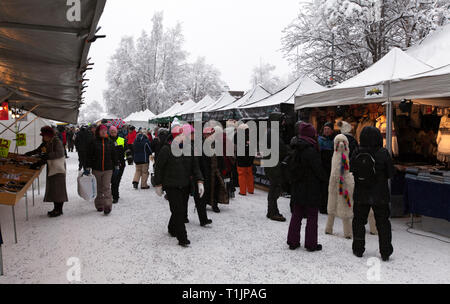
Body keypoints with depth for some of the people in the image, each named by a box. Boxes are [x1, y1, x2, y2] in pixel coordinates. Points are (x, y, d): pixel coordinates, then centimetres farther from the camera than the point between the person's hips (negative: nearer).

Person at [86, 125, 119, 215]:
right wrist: (88, 168, -3)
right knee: (98, 188, 10)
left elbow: (114, 155, 12)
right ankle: (99, 205, 22)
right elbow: (90, 156, 1)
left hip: (108, 169, 0)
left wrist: (116, 166, 11)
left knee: (106, 187, -8)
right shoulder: (94, 142, 0)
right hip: (96, 169, 0)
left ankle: (107, 206, -12)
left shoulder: (110, 142, 6)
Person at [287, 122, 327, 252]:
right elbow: (318, 169, -14)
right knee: (312, 217, 6)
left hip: (297, 189, 7)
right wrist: (325, 179, 1)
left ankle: (293, 242, 21)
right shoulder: (310, 150, -19)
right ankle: (311, 244, 13)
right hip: (311, 189, -7)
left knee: (296, 216, 14)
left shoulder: (297, 149, 5)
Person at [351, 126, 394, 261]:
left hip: (360, 195, 2)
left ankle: (358, 250, 21)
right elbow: (390, 173, -6)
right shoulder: (383, 153, -15)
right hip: (380, 195, -1)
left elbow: (352, 170, 0)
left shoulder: (356, 154, -9)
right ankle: (385, 253, 16)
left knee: (359, 221, 15)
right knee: (383, 223, 11)